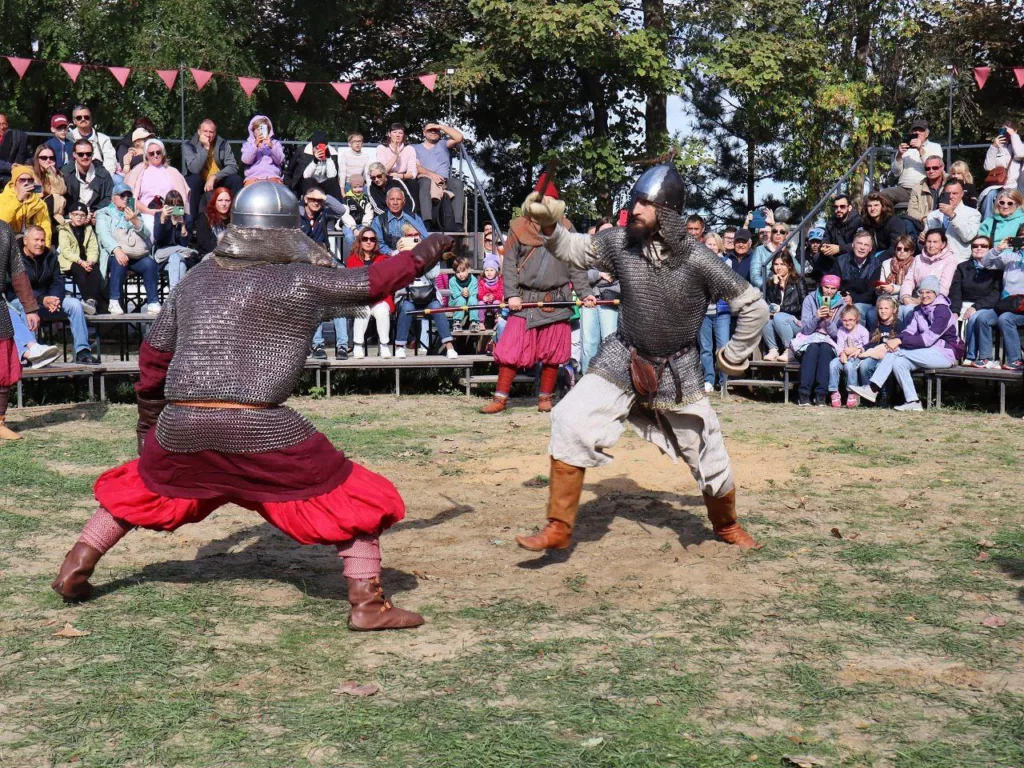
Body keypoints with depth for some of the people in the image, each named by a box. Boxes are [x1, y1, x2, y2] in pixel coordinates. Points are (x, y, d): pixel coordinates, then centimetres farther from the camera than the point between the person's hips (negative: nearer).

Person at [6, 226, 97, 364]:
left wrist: (54, 298, -23)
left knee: (75, 304, -15)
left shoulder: (50, 256, 7)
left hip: (48, 299, 5)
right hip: (19, 301, -5)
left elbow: (58, 282, 1)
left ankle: (82, 351, -18)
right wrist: (42, 300, -37)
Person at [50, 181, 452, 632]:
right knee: (355, 498, 7)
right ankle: (367, 604, 2)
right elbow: (374, 282, 7)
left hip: (180, 427, 5)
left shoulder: (198, 278, 15)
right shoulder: (300, 281, 0)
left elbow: (153, 353, 21)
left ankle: (74, 570, 36)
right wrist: (426, 253, 23)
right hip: (258, 428, -5)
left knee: (140, 487, 33)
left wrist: (149, 421, 33)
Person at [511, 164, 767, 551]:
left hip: (678, 371, -2)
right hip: (623, 360, 2)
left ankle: (727, 525, 40)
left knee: (710, 456, 8)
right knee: (571, 425, -16)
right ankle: (558, 528, -6)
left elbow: (754, 307, -12)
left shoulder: (697, 259, -20)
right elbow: (575, 249, 4)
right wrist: (549, 226, -15)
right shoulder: (620, 242, -12)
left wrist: (733, 357, -4)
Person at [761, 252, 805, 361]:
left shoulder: (798, 282, 2)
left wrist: (780, 309, -12)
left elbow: (803, 307, -7)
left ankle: (788, 351, -27)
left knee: (778, 317, -33)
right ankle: (773, 349, -27)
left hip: (796, 322, -3)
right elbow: (769, 305, 0)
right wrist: (775, 285, -6)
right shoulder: (770, 283, 12)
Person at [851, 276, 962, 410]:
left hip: (945, 354, -8)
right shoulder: (919, 310, 13)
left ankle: (873, 390, -22)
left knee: (896, 351, -22)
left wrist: (899, 342, -27)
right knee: (898, 362, -19)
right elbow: (909, 331, 0)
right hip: (928, 353, 8)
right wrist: (896, 339, -24)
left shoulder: (942, 311, -13)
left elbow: (928, 338, -22)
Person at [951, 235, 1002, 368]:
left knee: (975, 317, -37)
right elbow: (955, 291, 4)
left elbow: (996, 294, -8)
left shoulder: (996, 268, 5)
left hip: (989, 308, -3)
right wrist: (955, 311, -15)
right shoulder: (962, 267, 17)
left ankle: (971, 357, -24)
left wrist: (976, 307, -21)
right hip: (965, 306, 3)